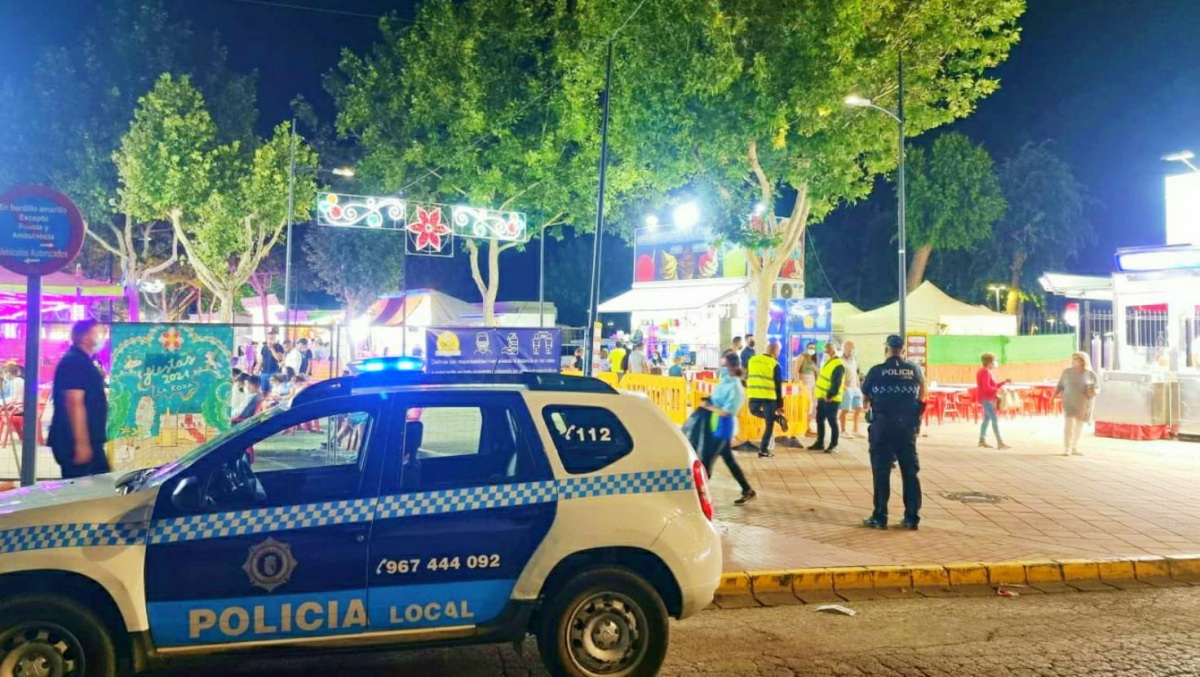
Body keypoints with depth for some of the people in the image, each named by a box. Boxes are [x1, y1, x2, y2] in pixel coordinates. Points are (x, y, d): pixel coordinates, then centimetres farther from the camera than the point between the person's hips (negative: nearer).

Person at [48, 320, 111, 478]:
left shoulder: (83, 362, 17)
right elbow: (74, 403, -23)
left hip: (90, 441, 10)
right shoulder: (74, 361, -15)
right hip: (75, 442, -10)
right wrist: (81, 443, -26)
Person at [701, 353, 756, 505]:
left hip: (723, 427, -9)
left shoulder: (734, 386, -19)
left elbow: (726, 411, -21)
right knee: (729, 460, 15)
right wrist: (709, 404, 2)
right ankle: (748, 491, 23)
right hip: (718, 425, 9)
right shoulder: (725, 380, 6)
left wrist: (709, 407, -13)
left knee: (707, 460, -4)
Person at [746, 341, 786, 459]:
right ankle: (763, 450, 5)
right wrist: (780, 405, 5)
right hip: (769, 397, -3)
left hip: (754, 396, 3)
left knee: (754, 411, 33)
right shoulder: (775, 365, 1)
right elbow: (778, 387, 1)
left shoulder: (752, 360, 12)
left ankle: (777, 418, 15)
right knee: (769, 424, 8)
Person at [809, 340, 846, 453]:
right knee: (820, 420, 14)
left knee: (832, 422, -2)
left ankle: (833, 446, 6)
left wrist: (829, 396, -21)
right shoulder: (828, 361, 14)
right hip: (822, 398, 10)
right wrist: (817, 393, 16)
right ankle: (820, 443, 23)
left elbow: (836, 385, -22)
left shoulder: (838, 365, -18)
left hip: (831, 400, -10)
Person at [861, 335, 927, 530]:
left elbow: (865, 398, 6)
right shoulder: (914, 370, 4)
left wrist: (871, 404, 27)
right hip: (907, 426, 3)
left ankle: (880, 517, 5)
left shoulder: (876, 371, -5)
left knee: (881, 472, 3)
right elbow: (922, 384, 28)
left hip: (882, 426, -3)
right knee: (910, 472, 9)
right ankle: (912, 518, 12)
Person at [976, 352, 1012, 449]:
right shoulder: (985, 372, -17)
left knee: (987, 419, 14)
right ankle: (1000, 442, -18)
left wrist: (1004, 382, 10)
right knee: (995, 419, -14)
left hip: (989, 399, 11)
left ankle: (982, 440, 20)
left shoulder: (989, 372, 15)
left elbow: (994, 385, 17)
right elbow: (986, 388, -23)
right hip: (987, 399, -11)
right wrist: (998, 391, -22)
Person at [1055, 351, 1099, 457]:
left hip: (1084, 404, 1)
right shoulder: (1067, 372, -2)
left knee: (1079, 426, 9)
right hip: (1069, 403, -1)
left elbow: (1097, 388, 1)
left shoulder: (1090, 374, -4)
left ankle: (1074, 448, 21)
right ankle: (1067, 449, -12)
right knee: (1069, 424, -13)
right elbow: (1060, 386, 2)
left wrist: (1094, 391, -21)